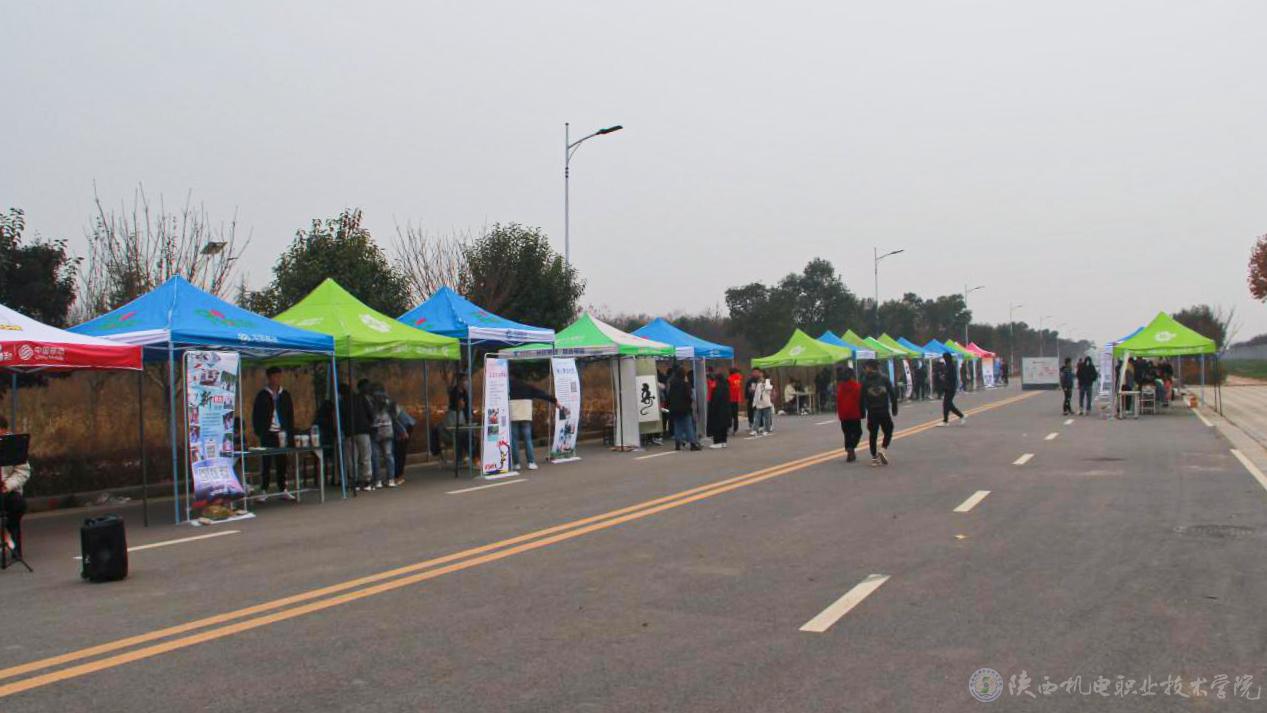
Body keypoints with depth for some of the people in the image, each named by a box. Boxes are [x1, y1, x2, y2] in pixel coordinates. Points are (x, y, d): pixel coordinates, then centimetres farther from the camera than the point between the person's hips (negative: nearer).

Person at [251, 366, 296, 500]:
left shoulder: (285, 395, 11)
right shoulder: (262, 395, 3)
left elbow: (290, 414, 12)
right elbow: (256, 415, 1)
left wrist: (290, 432, 3)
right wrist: (258, 432, -7)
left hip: (281, 433, 3)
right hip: (267, 433, -2)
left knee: (282, 462, 5)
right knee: (266, 462, -1)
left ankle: (283, 489, 10)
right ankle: (263, 490, 4)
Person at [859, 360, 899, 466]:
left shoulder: (865, 381, 1)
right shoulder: (884, 378, 1)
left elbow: (862, 398, -1)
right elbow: (893, 394, 0)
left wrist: (862, 412, 6)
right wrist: (894, 408, 6)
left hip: (872, 412, 1)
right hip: (884, 411, -1)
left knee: (872, 435, 8)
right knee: (888, 431, 12)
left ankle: (874, 457, 5)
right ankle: (883, 449, -10)